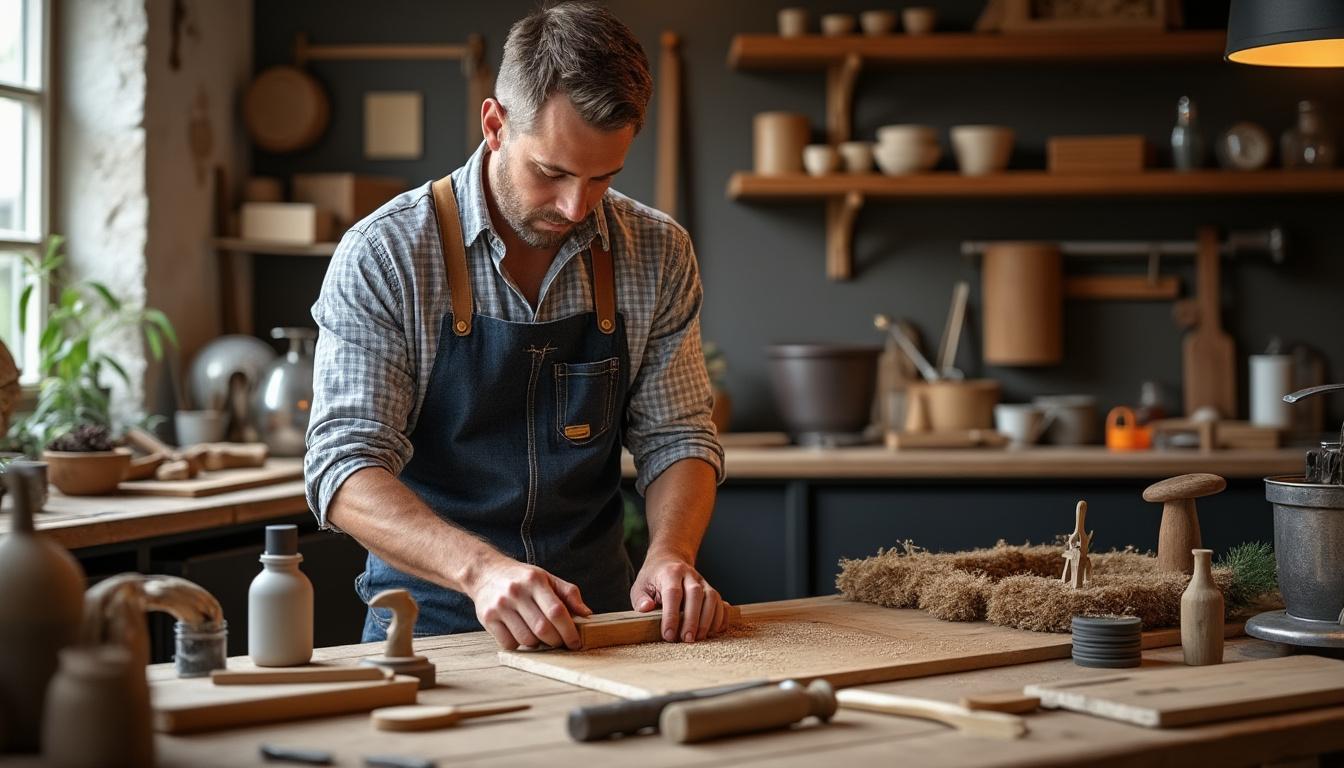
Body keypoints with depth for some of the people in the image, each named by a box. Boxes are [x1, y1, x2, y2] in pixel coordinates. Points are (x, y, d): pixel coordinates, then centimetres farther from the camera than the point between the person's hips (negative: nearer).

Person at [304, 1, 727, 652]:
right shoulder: (383, 254, -8)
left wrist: (670, 555, -14)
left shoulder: (658, 256, 3)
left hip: (598, 616, 3)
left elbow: (675, 437, 8)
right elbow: (346, 464, -14)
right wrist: (482, 568, -31)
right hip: (429, 618, -3)